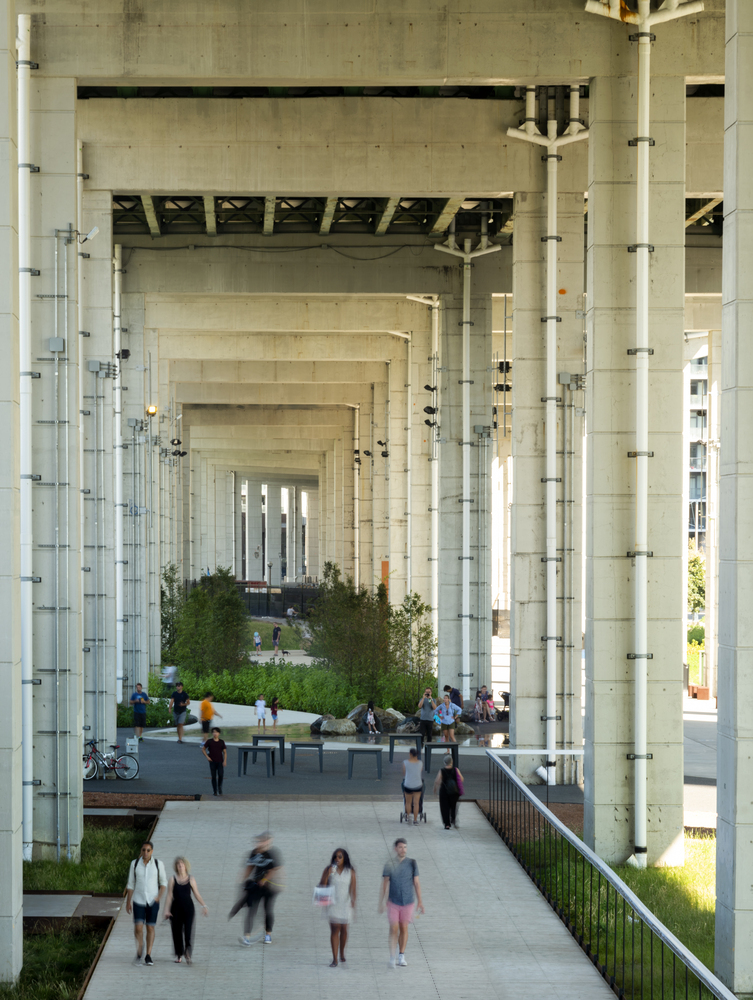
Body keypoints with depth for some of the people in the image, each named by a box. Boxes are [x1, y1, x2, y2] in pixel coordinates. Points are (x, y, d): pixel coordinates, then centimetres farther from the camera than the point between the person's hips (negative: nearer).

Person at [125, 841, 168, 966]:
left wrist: (159, 897, -6)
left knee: (150, 928, 1)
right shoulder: (135, 864, 1)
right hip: (138, 900, 0)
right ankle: (139, 952, 12)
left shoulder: (158, 864, -2)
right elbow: (131, 884, 6)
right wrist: (128, 902, 5)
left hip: (152, 901, 0)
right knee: (138, 928, -10)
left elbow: (163, 882, 7)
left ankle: (148, 956, 10)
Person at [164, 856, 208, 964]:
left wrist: (204, 906, 3)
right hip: (176, 908, 0)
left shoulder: (191, 879, 5)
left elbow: (197, 894, 8)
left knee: (188, 929, -13)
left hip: (188, 907, 0)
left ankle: (188, 951, -16)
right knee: (177, 931, 3)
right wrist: (167, 910, -3)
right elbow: (169, 896, 2)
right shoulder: (173, 879, 3)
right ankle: (179, 954, 15)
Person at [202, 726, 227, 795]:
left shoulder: (222, 742, 4)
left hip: (220, 762, 0)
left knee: (221, 775, -14)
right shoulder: (209, 741, 1)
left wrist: (225, 761, -5)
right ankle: (214, 791, 10)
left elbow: (225, 752, 6)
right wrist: (207, 757, -2)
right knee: (213, 777, 1)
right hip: (212, 762, 0)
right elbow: (203, 749, 9)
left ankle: (219, 787, 12)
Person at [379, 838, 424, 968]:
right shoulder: (389, 865, -5)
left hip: (408, 902, 1)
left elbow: (416, 883, 1)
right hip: (393, 903, -1)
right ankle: (392, 958, -2)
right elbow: (384, 885, -3)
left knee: (404, 929, 8)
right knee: (394, 929, -6)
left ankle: (401, 956, 20)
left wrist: (420, 902, -1)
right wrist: (381, 903, -6)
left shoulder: (412, 863, -3)